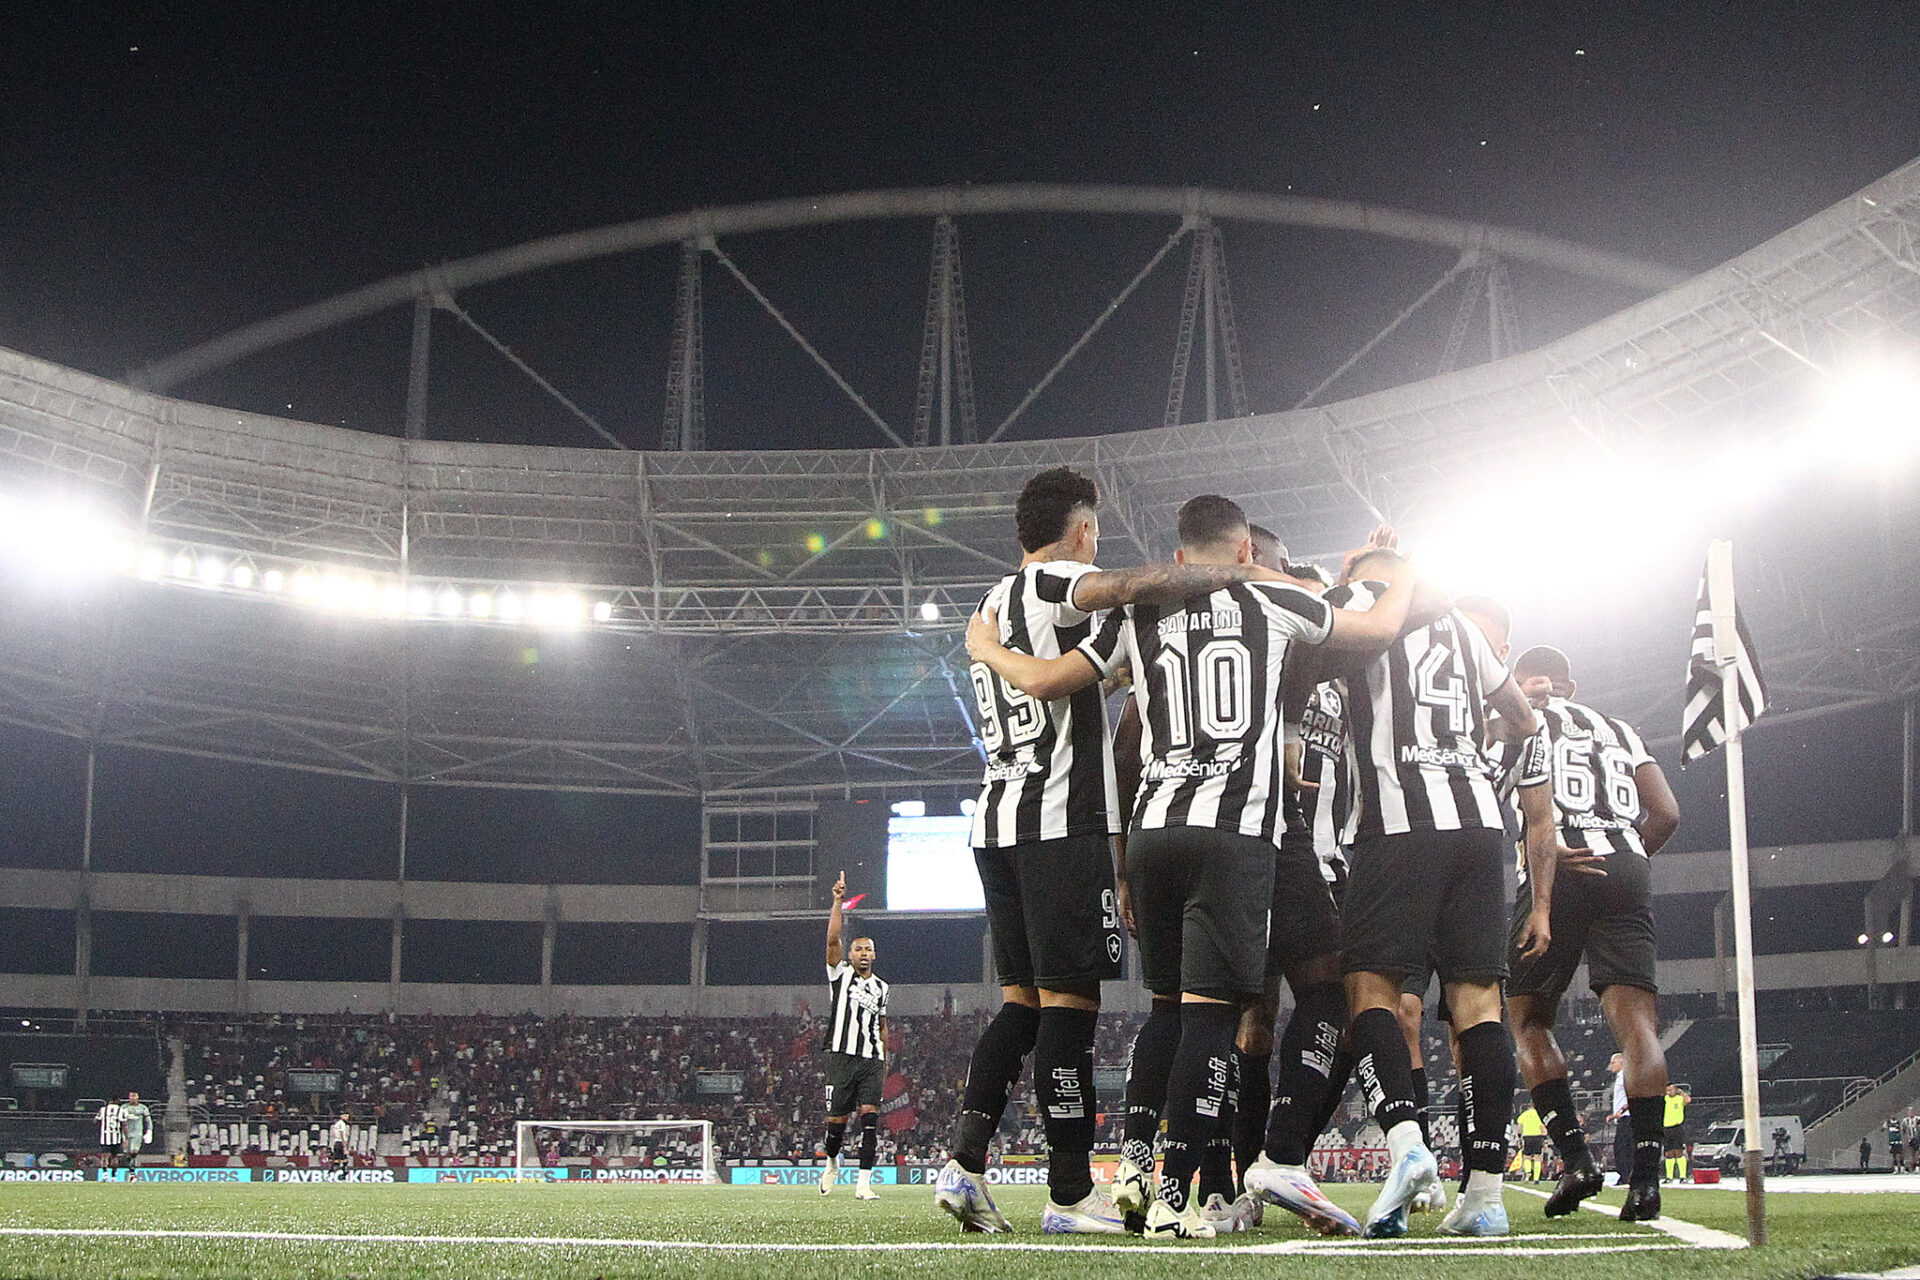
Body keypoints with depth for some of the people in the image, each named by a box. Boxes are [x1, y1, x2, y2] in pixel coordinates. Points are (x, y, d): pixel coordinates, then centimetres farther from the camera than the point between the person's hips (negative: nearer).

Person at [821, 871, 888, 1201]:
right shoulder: (841, 974, 5)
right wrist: (838, 902, -18)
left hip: (872, 1059, 3)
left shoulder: (881, 987, 16)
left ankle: (864, 1182, -11)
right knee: (837, 1119, -2)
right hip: (842, 1056, -3)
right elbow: (832, 940, -10)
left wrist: (885, 1061, 21)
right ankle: (832, 1162, 29)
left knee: (870, 1116, -10)